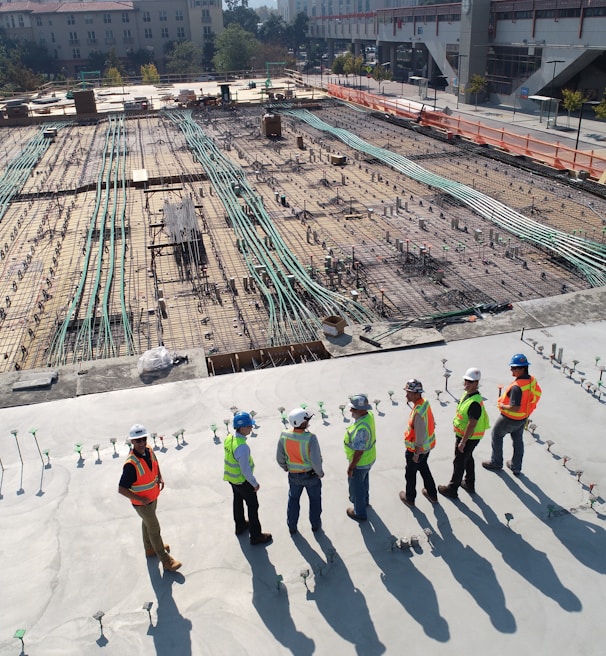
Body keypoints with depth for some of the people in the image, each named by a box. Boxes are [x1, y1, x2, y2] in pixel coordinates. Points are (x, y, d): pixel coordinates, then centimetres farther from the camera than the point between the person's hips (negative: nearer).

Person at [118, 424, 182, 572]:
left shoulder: (149, 451, -12)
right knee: (154, 529, 6)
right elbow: (122, 489, -30)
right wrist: (141, 499, -26)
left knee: (147, 523, 28)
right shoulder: (131, 464, -35)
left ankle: (150, 548, 51)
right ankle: (166, 560, 21)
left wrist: (160, 478, -1)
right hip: (141, 503, -7)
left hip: (153, 497, 7)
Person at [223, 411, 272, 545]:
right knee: (253, 506, 10)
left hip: (231, 478, 8)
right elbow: (245, 470, -29)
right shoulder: (242, 447, -37)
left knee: (238, 501, 28)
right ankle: (255, 536, 23)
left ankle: (240, 526, 50)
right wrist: (255, 484, -14)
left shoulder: (228, 439, -10)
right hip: (242, 481, -8)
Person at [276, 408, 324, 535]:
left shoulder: (284, 436, -18)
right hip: (311, 475, -3)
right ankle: (315, 524, 42)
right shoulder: (310, 438, -31)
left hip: (294, 476, 3)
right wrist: (320, 473, -7)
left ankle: (292, 527, 41)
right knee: (315, 499, 24)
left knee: (293, 499, 26)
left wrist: (286, 468, 14)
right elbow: (316, 460, -28)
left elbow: (280, 458, -6)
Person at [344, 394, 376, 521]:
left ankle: (359, 513, 36)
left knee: (356, 486, 16)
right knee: (364, 481, 32)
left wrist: (351, 467, -19)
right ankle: (364, 499, 57)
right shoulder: (369, 415, -13)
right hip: (369, 458, 8)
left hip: (360, 463, -8)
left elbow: (359, 452, -31)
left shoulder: (361, 428, -40)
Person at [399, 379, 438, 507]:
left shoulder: (418, 413, -35)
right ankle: (432, 494, 45)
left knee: (410, 473, 15)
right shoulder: (425, 402, -8)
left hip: (416, 448, -8)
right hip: (427, 446, 8)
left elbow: (420, 436, -28)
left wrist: (416, 454, -17)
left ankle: (410, 499, 36)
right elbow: (431, 421, 7)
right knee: (424, 468, 29)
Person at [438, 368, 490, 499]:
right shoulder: (468, 394, 0)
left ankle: (452, 489, 20)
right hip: (463, 434, 10)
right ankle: (469, 484, 43)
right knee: (468, 459, 25)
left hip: (469, 437, -10)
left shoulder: (475, 402, -32)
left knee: (459, 462, 5)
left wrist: (463, 442, -24)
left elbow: (472, 425, -30)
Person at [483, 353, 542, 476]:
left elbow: (515, 408, -37)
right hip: (523, 418, 8)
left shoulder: (517, 387, -36)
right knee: (518, 440, 23)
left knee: (496, 435, 18)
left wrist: (502, 406, -18)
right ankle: (516, 467, 37)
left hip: (510, 419, -7)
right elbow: (538, 393, 9)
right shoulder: (532, 380, -9)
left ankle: (496, 462, 32)